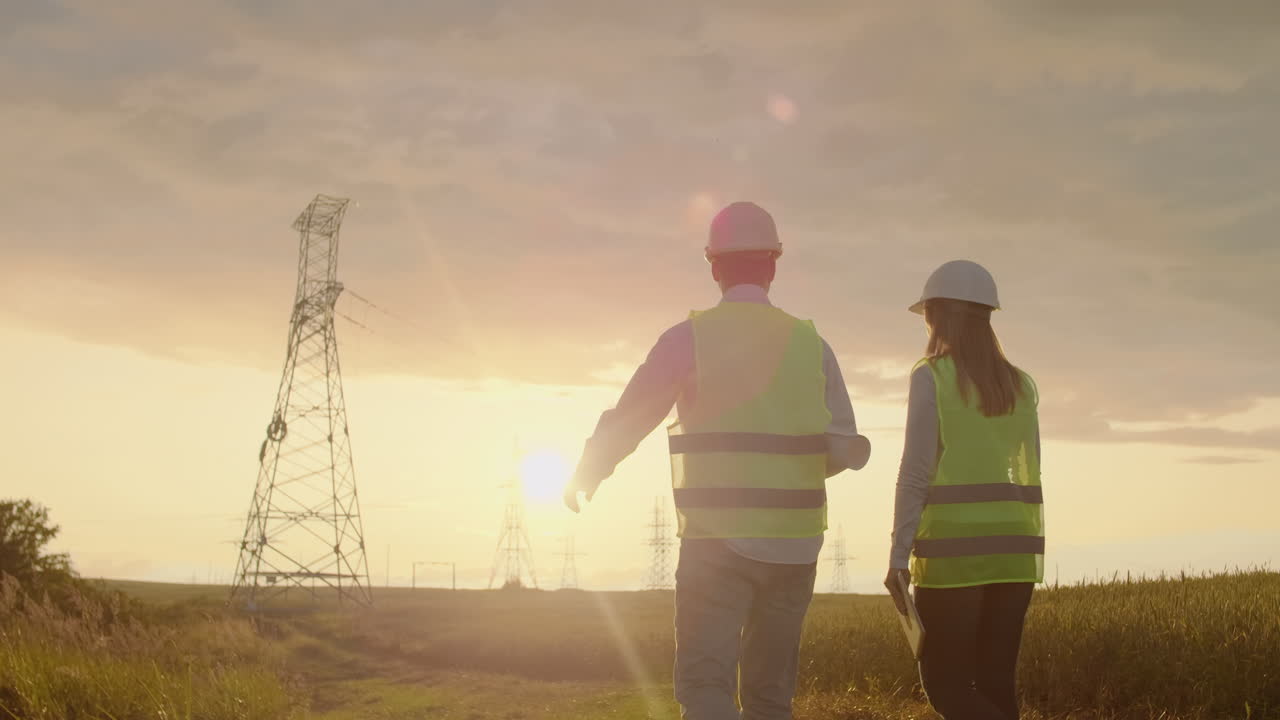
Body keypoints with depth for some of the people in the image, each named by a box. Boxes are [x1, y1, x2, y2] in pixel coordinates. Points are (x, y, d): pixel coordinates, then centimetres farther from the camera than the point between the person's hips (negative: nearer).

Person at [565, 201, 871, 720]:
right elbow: (847, 449, 2)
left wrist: (584, 477, 20)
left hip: (718, 543, -4)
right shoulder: (810, 344, 5)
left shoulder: (690, 338, -5)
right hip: (794, 544, 4)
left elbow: (625, 423, 0)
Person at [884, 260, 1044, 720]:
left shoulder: (931, 377, -5)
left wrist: (898, 557, -6)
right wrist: (1018, 548, 16)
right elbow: (1028, 477, 12)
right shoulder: (1021, 386, 12)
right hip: (1012, 550, 6)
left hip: (954, 549, -6)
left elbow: (915, 473, -10)